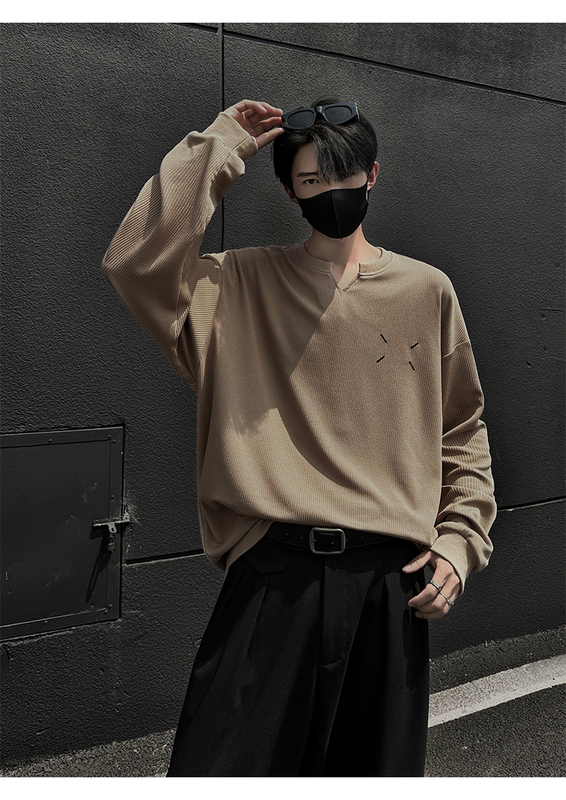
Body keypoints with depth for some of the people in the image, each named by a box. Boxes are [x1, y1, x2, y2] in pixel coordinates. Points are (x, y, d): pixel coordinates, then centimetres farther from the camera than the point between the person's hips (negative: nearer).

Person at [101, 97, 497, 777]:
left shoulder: (426, 292, 8)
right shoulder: (244, 283, 5)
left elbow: (462, 432, 13)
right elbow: (135, 262, -13)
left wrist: (461, 539, 3)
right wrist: (217, 147, -6)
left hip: (391, 579, 2)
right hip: (272, 574, -1)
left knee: (376, 767, 16)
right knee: (225, 761, 4)